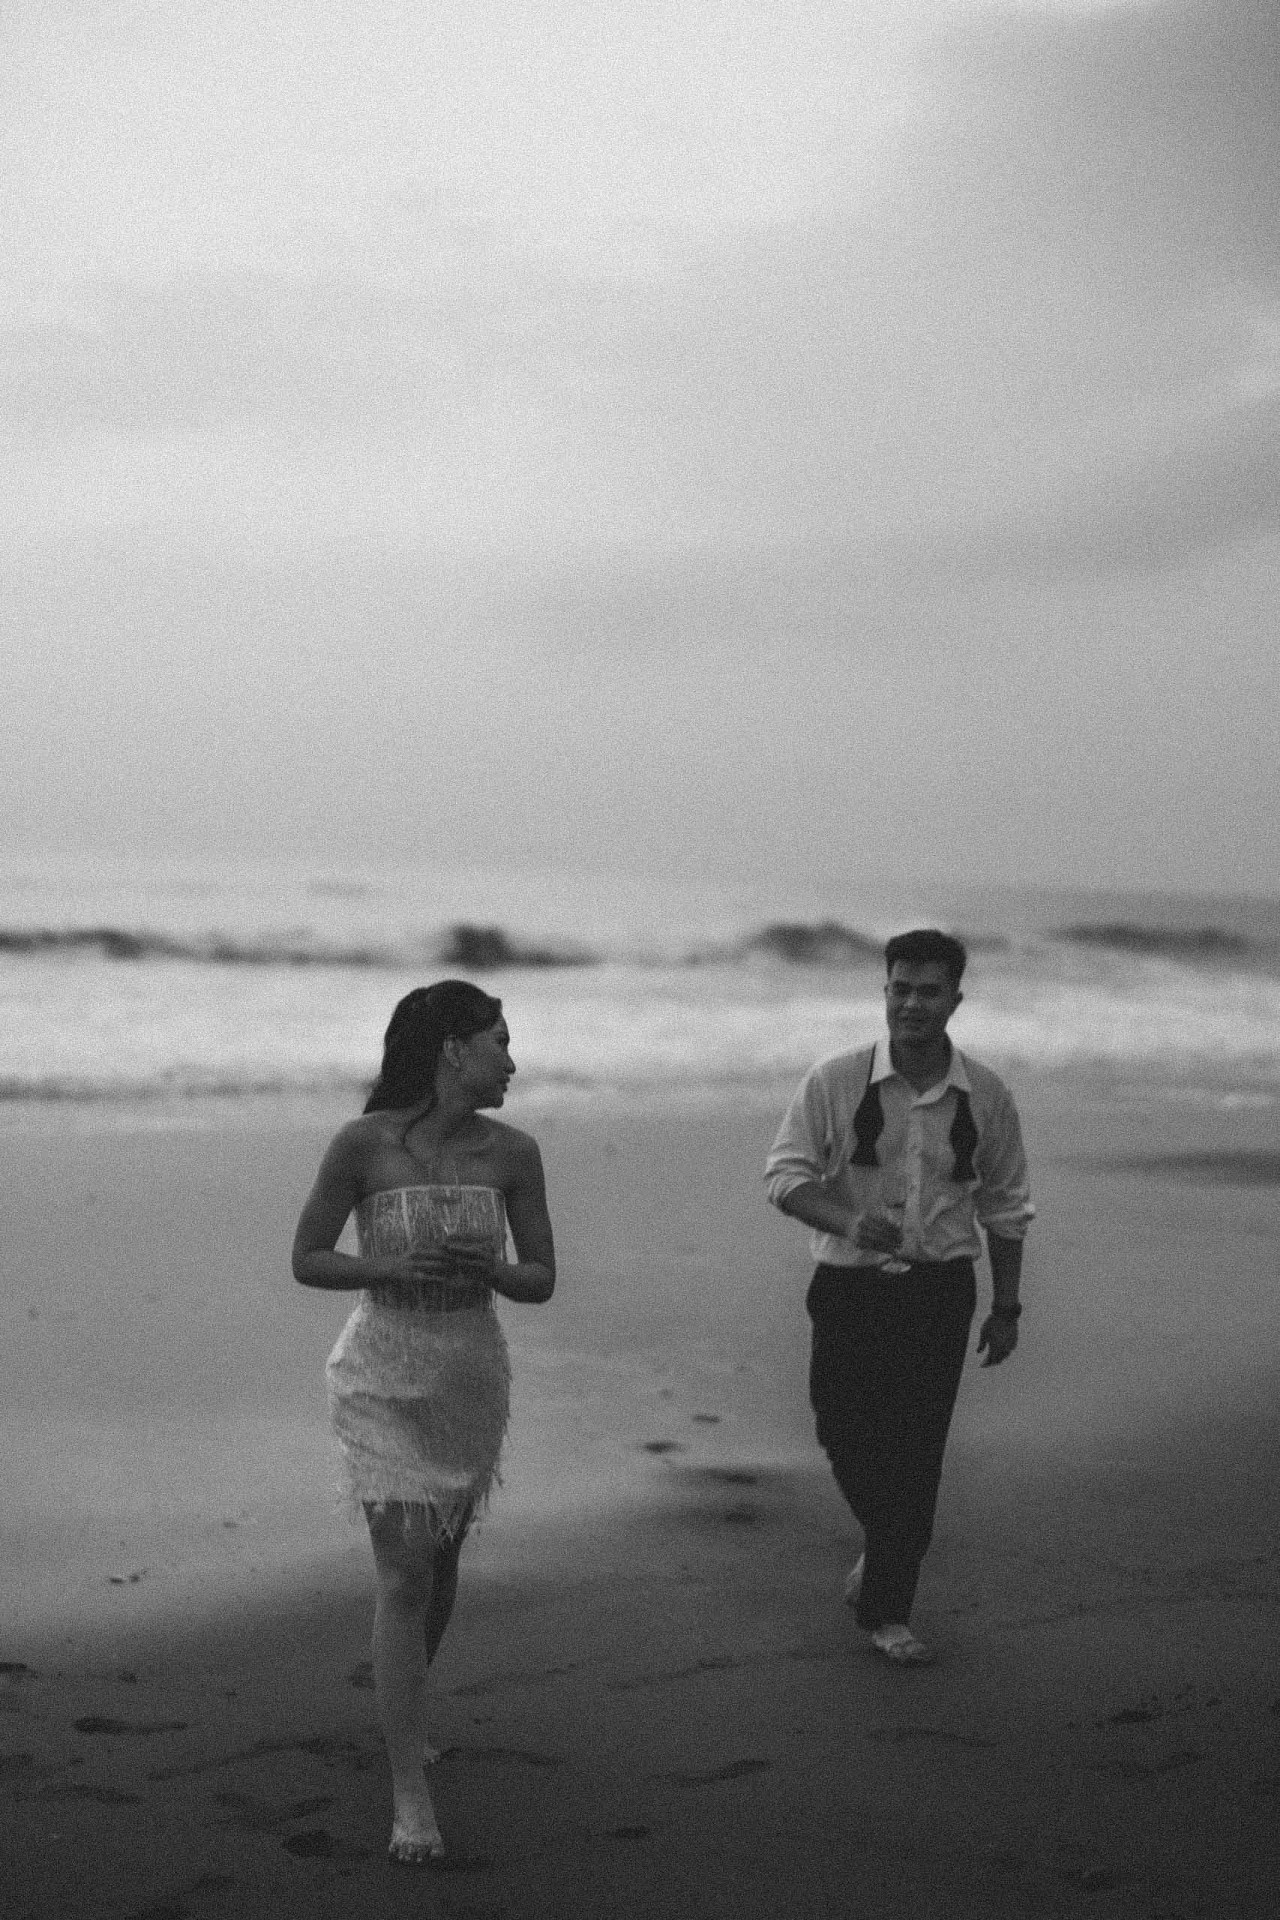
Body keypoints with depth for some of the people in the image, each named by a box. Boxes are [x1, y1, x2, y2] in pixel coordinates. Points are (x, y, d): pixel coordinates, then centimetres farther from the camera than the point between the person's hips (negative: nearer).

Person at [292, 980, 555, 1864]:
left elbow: (542, 1279, 2)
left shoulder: (513, 1152, -4)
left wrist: (488, 1266, -20)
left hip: (473, 1376, 4)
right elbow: (307, 1260, -5)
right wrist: (395, 1269, -22)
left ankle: (406, 1715, 45)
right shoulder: (364, 1144, -13)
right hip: (387, 1377, -4)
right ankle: (411, 1795, -7)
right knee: (405, 1574, -10)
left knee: (442, 1561, 18)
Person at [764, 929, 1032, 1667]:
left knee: (917, 1448, -2)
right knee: (845, 1433, 1)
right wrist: (848, 1221, -27)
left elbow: (1005, 1208, 9)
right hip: (850, 1286, 0)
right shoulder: (834, 1082, -7)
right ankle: (889, 1544, 33)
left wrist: (1006, 1308, 9)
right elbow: (785, 1174, -8)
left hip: (939, 1290, 0)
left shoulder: (986, 1097, -2)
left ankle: (888, 1608, 12)